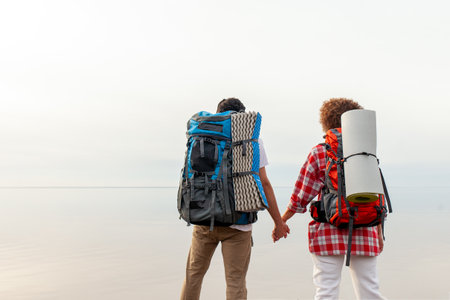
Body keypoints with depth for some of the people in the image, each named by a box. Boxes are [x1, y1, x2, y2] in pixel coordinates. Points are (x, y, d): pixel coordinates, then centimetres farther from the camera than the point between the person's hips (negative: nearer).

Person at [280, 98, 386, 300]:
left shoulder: (318, 153, -1)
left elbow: (302, 196, -2)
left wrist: (281, 221, 10)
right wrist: (378, 233, 17)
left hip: (330, 232, -3)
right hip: (364, 233, 3)